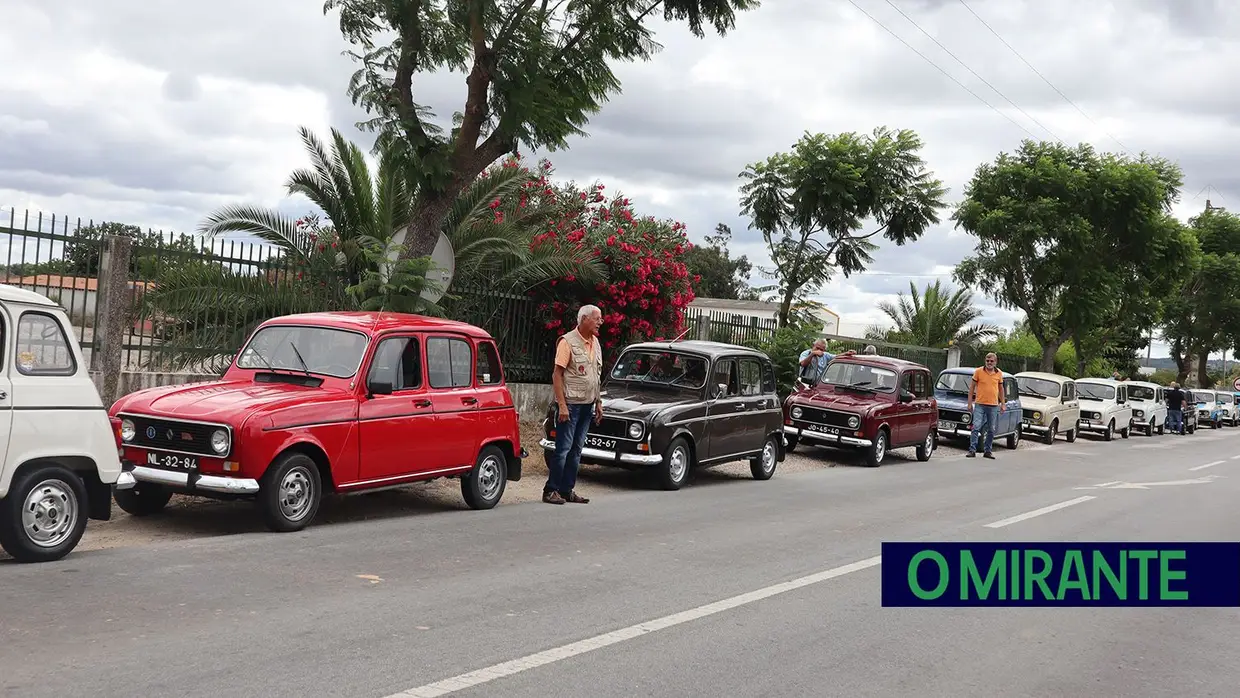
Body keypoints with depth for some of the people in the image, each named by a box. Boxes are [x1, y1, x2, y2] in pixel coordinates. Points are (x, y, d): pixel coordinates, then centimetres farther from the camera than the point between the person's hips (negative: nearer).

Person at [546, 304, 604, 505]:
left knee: (576, 449, 10)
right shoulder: (568, 341, -11)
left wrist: (598, 402, 14)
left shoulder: (595, 342, 12)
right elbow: (557, 374, -13)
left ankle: (567, 490, 15)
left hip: (587, 405, 7)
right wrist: (562, 405, -18)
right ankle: (551, 490, 0)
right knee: (563, 448, -6)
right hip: (571, 403, -7)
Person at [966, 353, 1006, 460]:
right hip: (980, 404, -3)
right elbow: (972, 387, 2)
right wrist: (970, 403, -1)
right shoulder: (978, 372, -2)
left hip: (993, 406, 3)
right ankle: (972, 450, -8)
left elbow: (1001, 389, 17)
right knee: (976, 427, -10)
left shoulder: (999, 373, 6)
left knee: (991, 430, 8)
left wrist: (1003, 404, 13)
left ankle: (988, 451, 17)